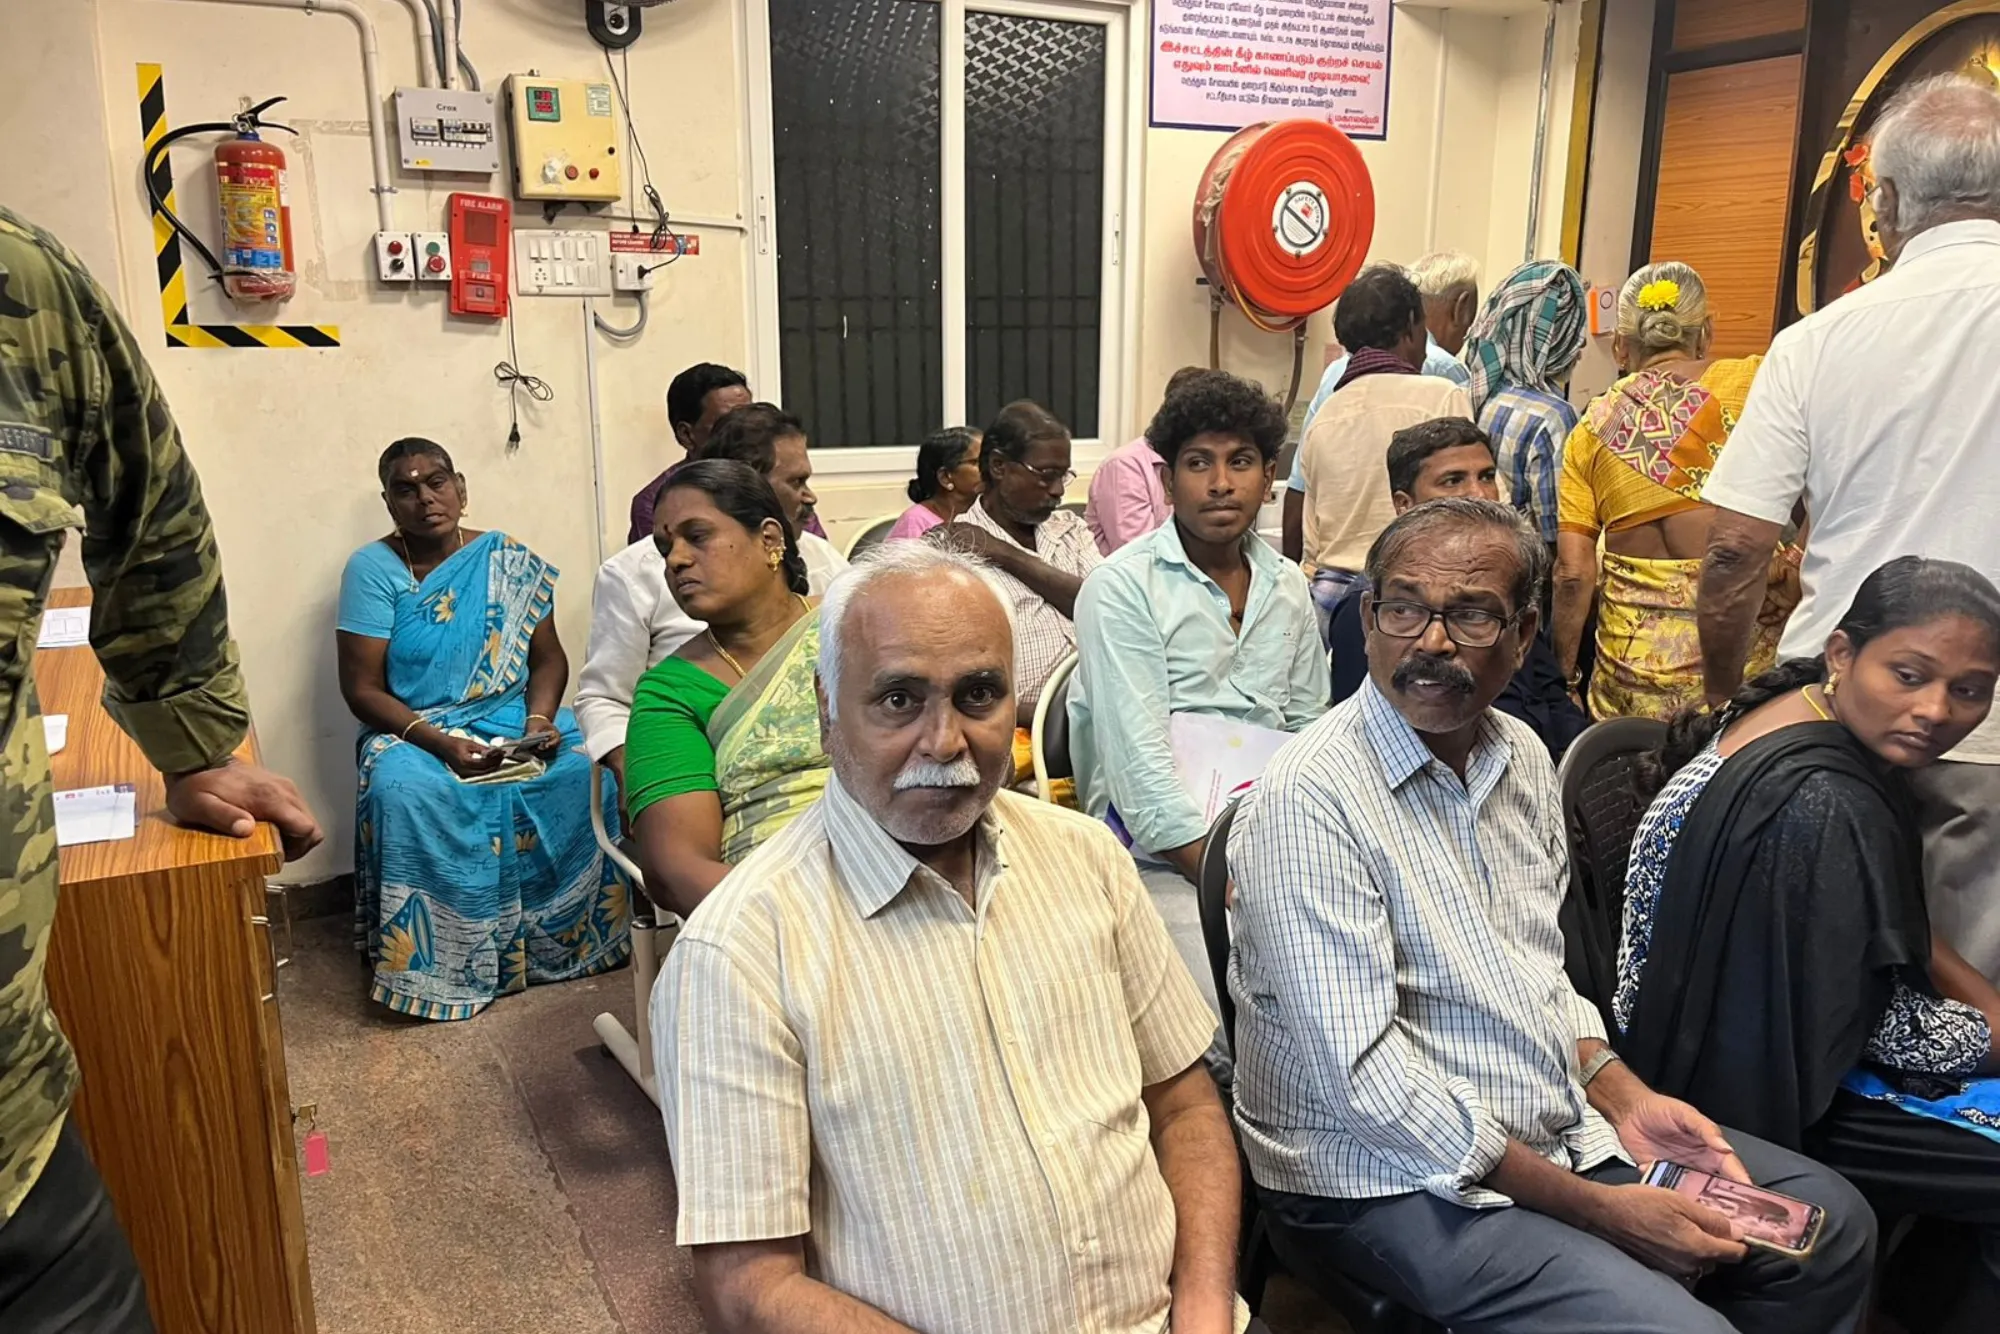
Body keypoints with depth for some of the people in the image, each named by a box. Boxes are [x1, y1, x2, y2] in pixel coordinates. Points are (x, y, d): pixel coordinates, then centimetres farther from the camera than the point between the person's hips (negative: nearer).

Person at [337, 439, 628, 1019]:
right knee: (406, 789, -36)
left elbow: (548, 656, 7)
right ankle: (432, 965, -20)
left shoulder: (508, 560, 5)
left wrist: (539, 717, -15)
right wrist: (440, 742, -22)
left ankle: (560, 935, -9)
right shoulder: (372, 569, -3)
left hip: (514, 717, 2)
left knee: (581, 771, -27)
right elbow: (362, 689, -7)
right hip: (413, 730, -2)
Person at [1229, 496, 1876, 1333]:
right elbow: (1362, 1075, -24)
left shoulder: (1521, 757, 4)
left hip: (1560, 1127, 8)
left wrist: (1625, 1100, 0)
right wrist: (1594, 1208, -19)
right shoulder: (1309, 800, -23)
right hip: (1395, 1181, -8)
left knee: (1832, 1221, 12)